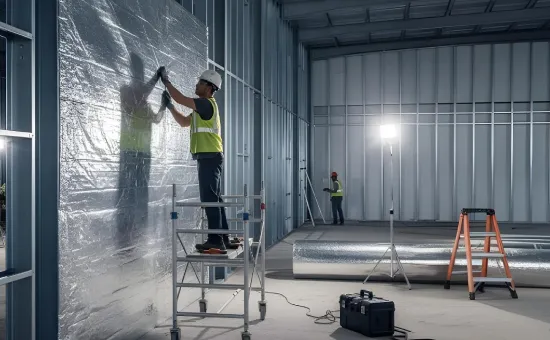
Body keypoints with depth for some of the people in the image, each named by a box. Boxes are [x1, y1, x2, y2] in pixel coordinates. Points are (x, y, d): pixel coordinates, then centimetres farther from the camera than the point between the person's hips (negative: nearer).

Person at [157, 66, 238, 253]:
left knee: (209, 199, -12)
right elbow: (184, 122, 28)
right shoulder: (202, 107, 22)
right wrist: (170, 106, 19)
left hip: (210, 156, -11)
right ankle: (223, 239, 15)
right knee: (214, 199, 11)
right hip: (210, 157, 11)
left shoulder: (207, 103, -9)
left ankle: (216, 241, -13)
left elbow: (181, 99, -16)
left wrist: (166, 80, -4)